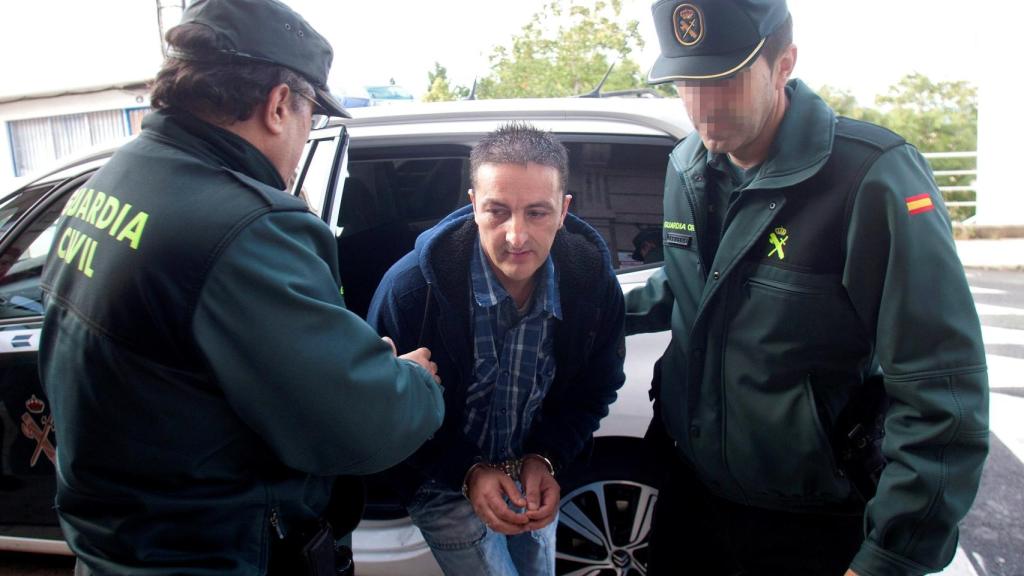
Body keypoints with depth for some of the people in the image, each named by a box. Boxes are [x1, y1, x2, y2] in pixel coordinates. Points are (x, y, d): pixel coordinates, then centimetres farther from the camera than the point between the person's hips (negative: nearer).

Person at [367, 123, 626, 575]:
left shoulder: (595, 280, -18)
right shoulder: (410, 288, -28)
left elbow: (593, 392, -3)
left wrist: (546, 459, -17)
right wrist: (468, 472, -24)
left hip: (533, 475, 4)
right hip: (446, 483, -3)